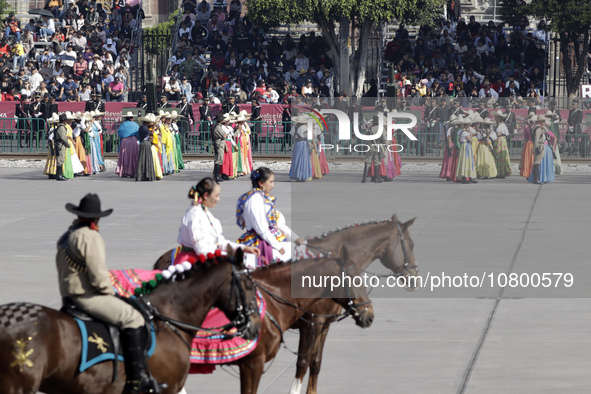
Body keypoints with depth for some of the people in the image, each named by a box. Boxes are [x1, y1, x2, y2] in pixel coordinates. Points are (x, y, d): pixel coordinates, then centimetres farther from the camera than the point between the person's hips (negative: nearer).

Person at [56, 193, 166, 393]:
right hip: (87, 296, -11)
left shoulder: (67, 237, 15)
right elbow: (98, 276, -22)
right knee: (132, 318, -14)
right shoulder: (91, 238, -16)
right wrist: (110, 292, -4)